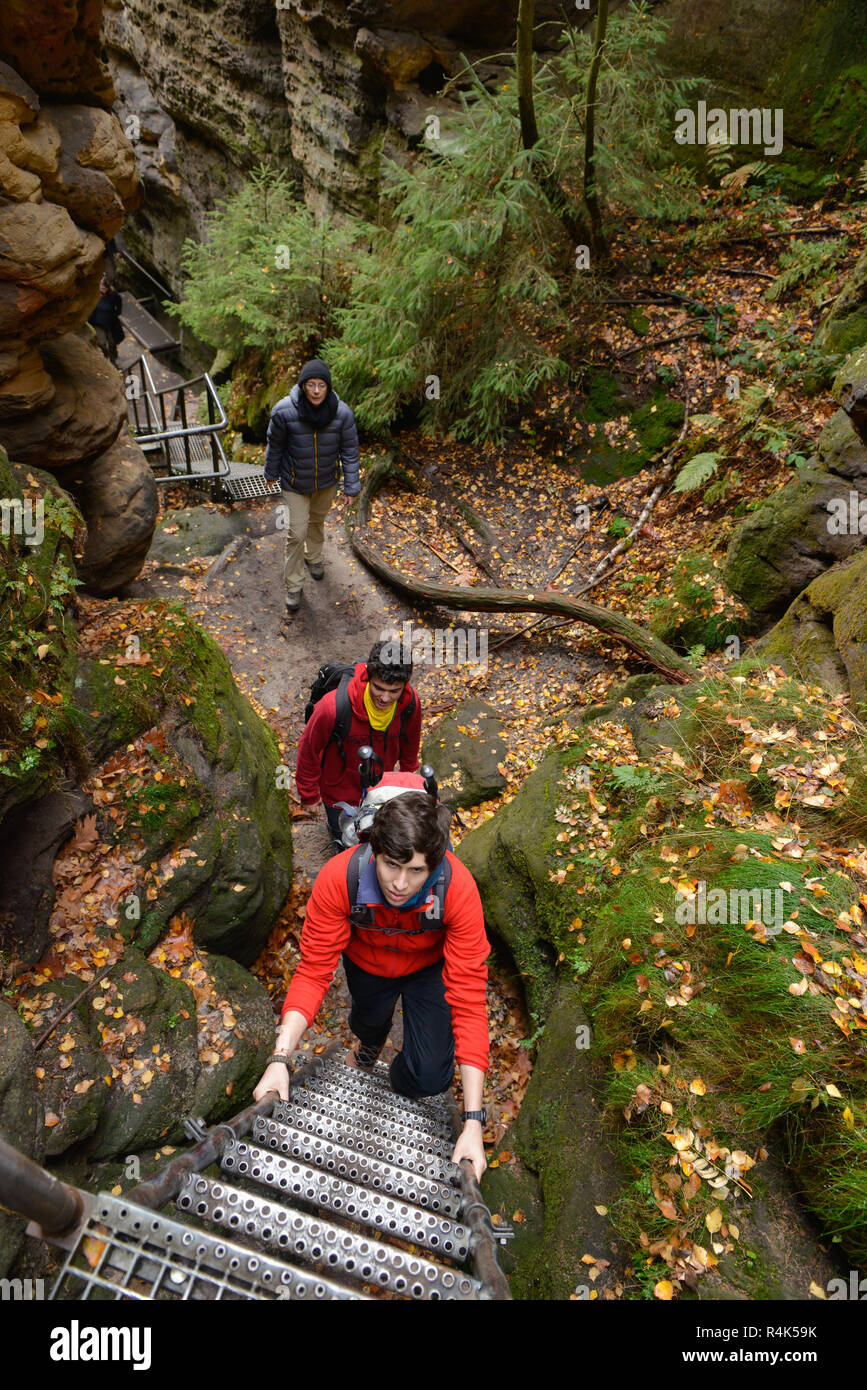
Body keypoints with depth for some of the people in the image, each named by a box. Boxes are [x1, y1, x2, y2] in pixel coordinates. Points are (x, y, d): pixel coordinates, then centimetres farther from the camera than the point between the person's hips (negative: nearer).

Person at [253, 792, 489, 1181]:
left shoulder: (458, 889, -40)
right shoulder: (338, 879, -38)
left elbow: (469, 1000, -36)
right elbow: (313, 972, -27)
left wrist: (473, 1122, -36)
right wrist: (280, 1058, -39)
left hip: (429, 965, -1)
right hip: (366, 961, 1)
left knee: (431, 1079, -12)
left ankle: (398, 1083, 25)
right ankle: (369, 1044, 60)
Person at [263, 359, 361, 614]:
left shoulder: (342, 413, -20)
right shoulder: (284, 411, -25)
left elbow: (349, 450, -9)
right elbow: (275, 446, -7)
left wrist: (351, 486, -7)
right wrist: (271, 473, 6)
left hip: (326, 482, 2)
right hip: (295, 483, -2)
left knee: (317, 521, 26)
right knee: (296, 533, 0)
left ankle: (314, 557, 57)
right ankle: (292, 586, 17)